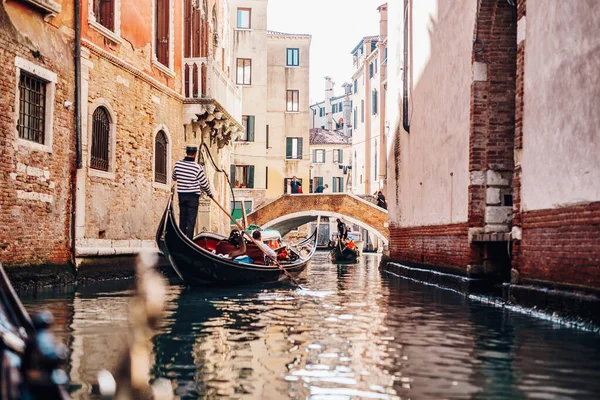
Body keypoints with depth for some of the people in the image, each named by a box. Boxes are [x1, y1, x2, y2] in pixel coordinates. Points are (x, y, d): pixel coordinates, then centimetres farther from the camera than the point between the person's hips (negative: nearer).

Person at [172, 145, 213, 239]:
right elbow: (204, 183, -7)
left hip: (181, 194, 4)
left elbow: (174, 178, 14)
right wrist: (209, 193, 10)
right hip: (193, 196, -4)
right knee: (191, 220, 0)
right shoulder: (197, 167, -15)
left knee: (182, 218, 14)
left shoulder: (178, 164, -3)